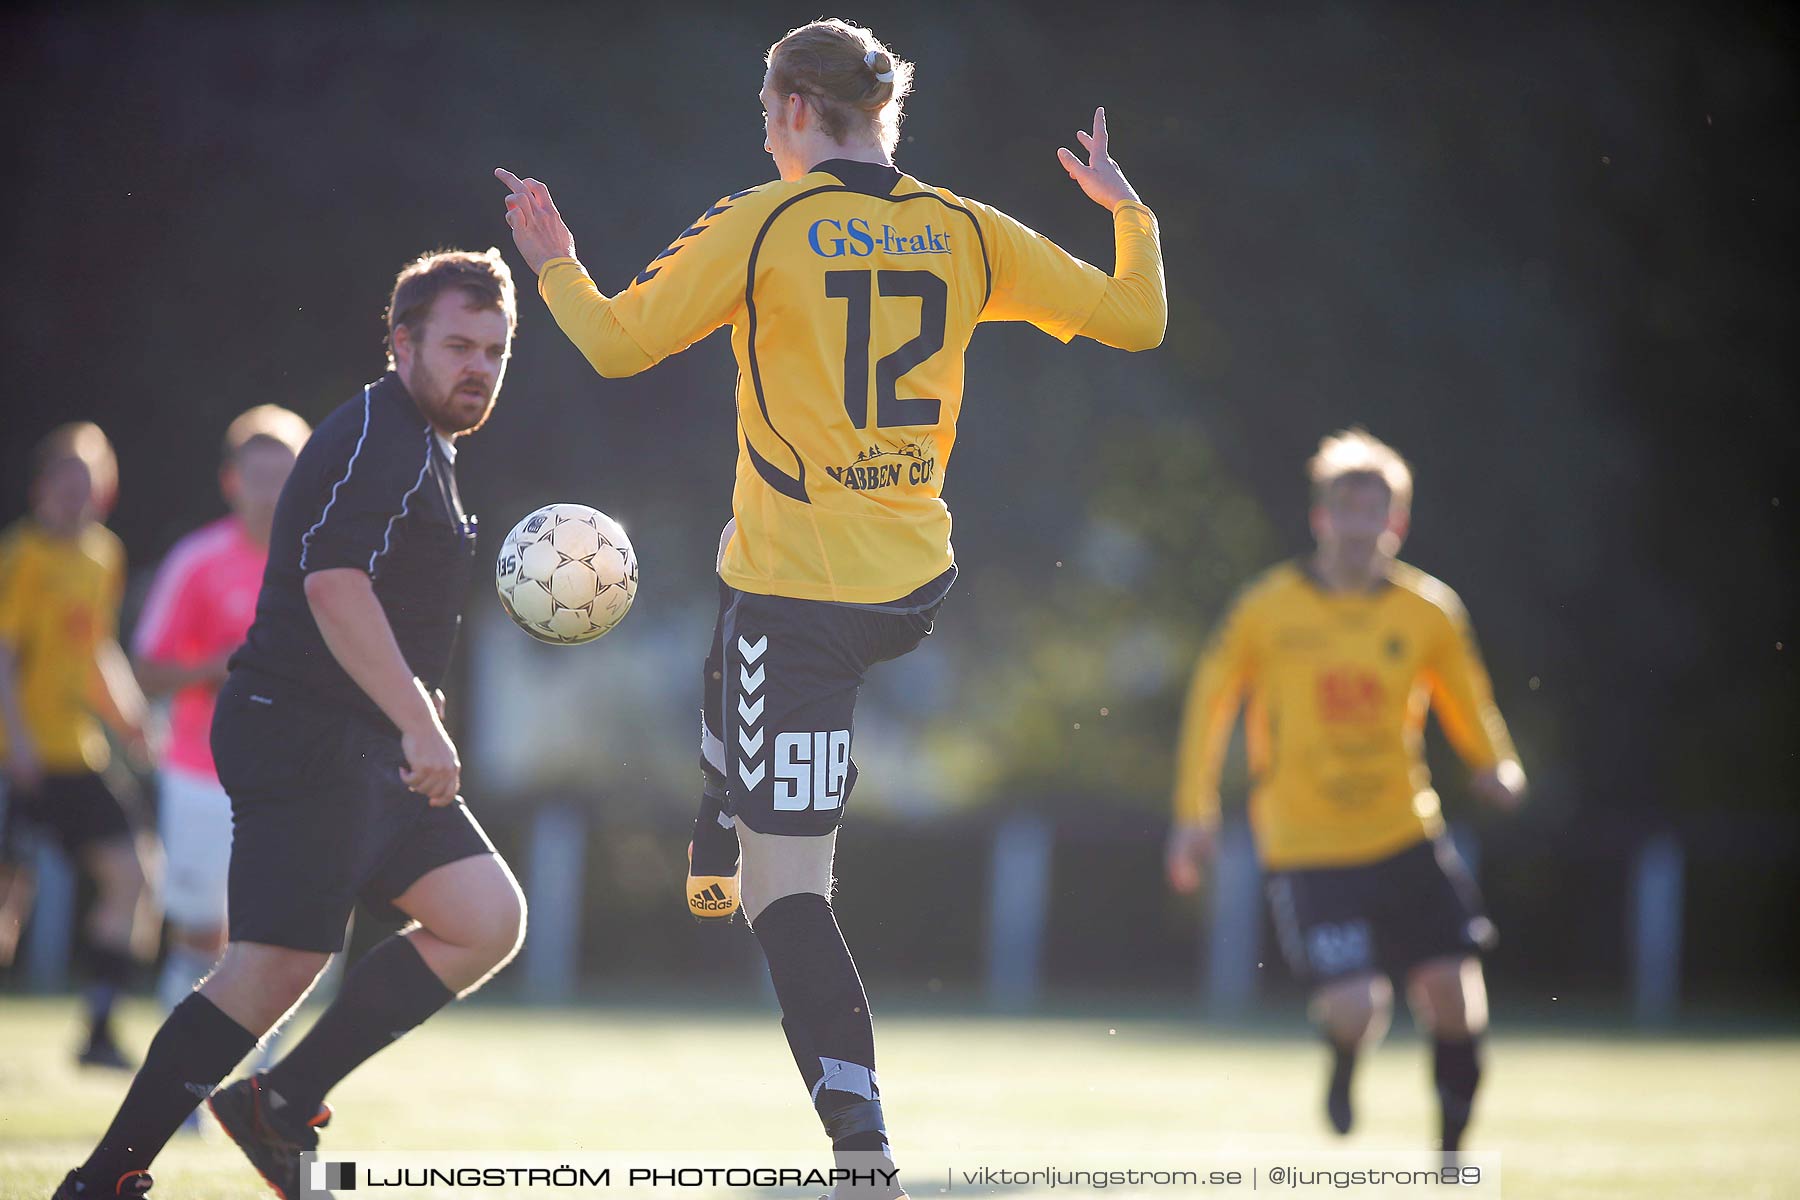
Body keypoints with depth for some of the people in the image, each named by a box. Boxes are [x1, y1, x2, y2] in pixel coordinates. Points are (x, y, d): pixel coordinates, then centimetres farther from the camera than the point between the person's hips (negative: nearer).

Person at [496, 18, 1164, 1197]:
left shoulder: (763, 226, -8)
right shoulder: (969, 234, 4)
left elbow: (618, 344, -3)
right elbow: (1135, 319, 9)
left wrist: (555, 266, 16)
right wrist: (1132, 214, 28)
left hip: (798, 590, -6)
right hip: (918, 589, 6)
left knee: (788, 891, -6)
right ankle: (720, 854, 48)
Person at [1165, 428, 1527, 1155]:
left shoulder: (1429, 612, 1)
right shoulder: (1267, 610, -5)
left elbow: (1470, 707, 15)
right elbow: (1210, 702, 7)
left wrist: (1497, 768, -5)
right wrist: (1195, 813, 4)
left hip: (1405, 835, 3)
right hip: (1307, 849, -3)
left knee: (1452, 991, -7)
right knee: (1354, 1005, -16)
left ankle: (1452, 1149, 15)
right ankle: (1344, 1062, 23)